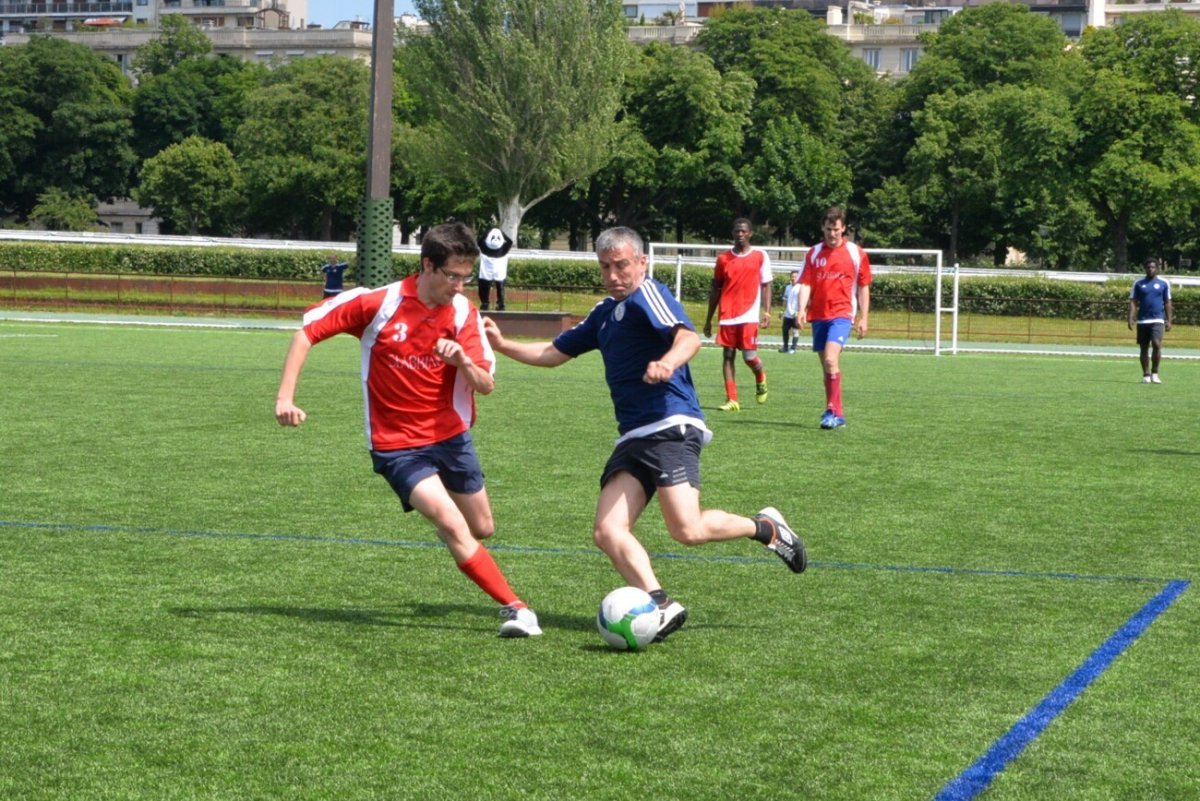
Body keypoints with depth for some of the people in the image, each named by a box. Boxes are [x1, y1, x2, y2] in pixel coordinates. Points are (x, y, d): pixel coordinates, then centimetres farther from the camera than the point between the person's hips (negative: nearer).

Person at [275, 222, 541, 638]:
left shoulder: (464, 312, -6)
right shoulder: (378, 302, -16)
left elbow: (486, 385, -9)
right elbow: (309, 330, -8)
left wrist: (462, 360, -31)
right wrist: (285, 396, -14)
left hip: (451, 435, 4)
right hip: (397, 444, -4)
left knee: (481, 528, 15)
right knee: (452, 525, -21)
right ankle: (515, 607, -13)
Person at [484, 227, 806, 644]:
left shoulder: (647, 294, -4)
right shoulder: (605, 312, 23)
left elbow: (688, 336, -22)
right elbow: (554, 353, 31)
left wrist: (668, 361, -43)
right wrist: (502, 345, 19)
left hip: (671, 426, -9)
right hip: (632, 437, 9)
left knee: (687, 530, -19)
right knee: (607, 531, -11)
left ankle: (765, 527, 5)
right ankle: (661, 605, -18)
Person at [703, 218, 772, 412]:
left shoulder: (760, 256, 3)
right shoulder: (723, 258, 9)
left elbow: (765, 285, 4)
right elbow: (716, 289, 13)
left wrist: (767, 311, -9)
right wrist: (709, 319, 12)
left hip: (749, 315, -2)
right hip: (727, 316, 3)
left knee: (749, 356, -8)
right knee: (728, 356, -1)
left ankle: (760, 378, 26)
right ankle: (731, 400, 1)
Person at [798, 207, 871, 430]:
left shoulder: (856, 254, 2)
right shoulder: (813, 253, 8)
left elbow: (863, 287, 6)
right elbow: (806, 284, 4)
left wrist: (863, 318, 2)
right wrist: (802, 310, -13)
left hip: (842, 314, -4)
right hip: (819, 315, 4)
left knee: (831, 359, -22)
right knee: (827, 367, 8)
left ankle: (832, 411, -21)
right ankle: (837, 414, 17)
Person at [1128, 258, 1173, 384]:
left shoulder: (1163, 284, 7)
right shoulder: (1138, 283, 7)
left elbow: (1168, 303, 10)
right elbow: (1133, 302, 5)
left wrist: (1169, 321, 4)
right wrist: (1131, 319, -6)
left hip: (1157, 320, -1)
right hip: (1142, 320, 2)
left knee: (1157, 344, -18)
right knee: (1144, 348, 4)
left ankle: (1154, 373, -7)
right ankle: (1146, 375, 13)